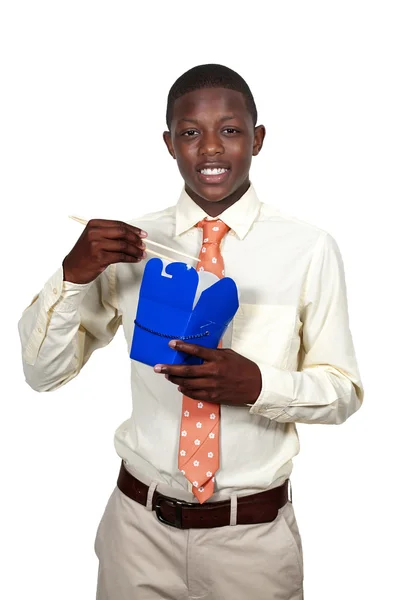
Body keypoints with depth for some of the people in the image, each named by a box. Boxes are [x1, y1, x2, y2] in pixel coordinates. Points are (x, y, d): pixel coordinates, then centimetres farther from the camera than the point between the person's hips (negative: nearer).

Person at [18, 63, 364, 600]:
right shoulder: (128, 244, -5)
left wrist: (258, 383, -23)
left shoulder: (309, 249, -10)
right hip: (142, 525, 2)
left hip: (254, 534, -1)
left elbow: (344, 390, -3)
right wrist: (74, 274, -19)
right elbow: (42, 373, -2)